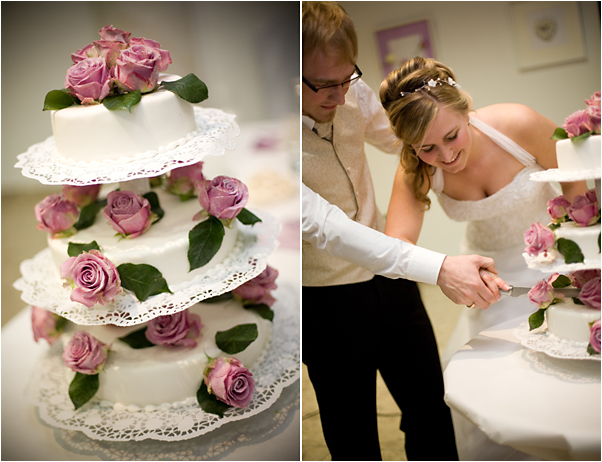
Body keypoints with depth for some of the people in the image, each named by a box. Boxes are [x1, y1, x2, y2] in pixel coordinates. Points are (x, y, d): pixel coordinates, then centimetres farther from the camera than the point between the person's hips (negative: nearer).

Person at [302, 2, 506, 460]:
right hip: (327, 301, -5)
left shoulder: (352, 90, -7)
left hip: (390, 278, 5)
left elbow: (400, 136, 13)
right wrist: (438, 268, -39)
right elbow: (323, 225, -34)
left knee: (432, 414, 18)